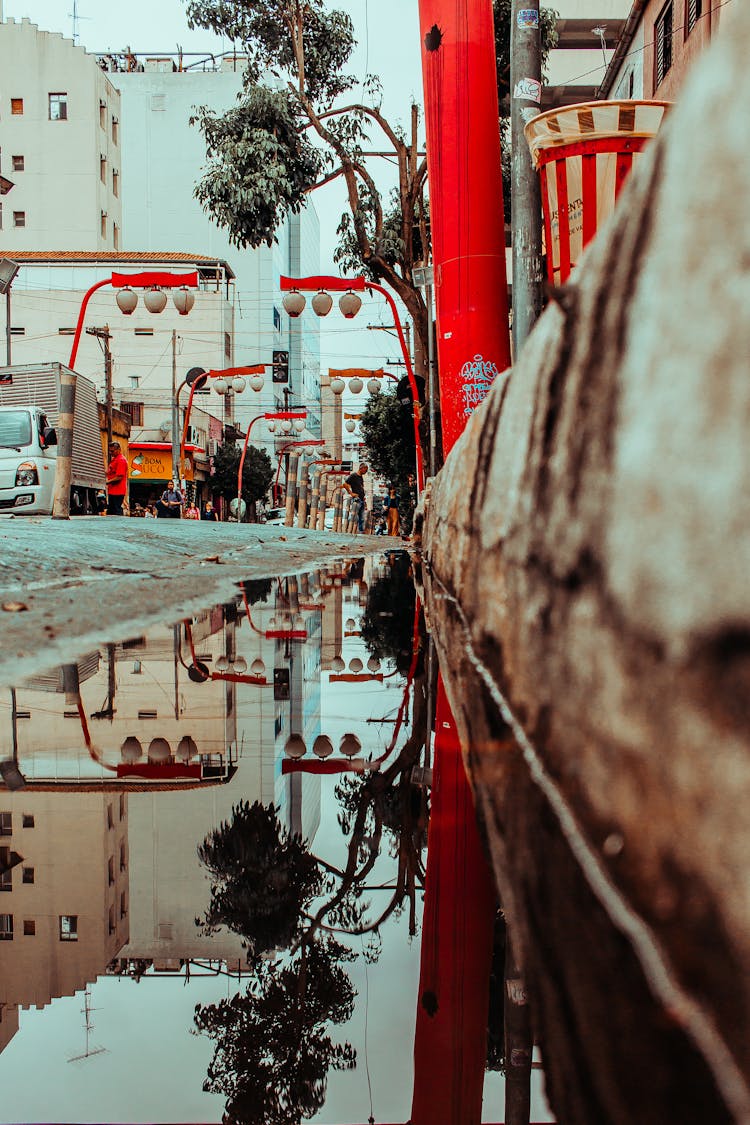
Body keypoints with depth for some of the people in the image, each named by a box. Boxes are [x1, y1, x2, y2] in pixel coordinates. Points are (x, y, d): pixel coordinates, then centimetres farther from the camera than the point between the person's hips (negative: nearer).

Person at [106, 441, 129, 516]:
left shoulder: (121, 460, -14)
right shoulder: (113, 459, 18)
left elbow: (119, 477, -20)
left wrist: (108, 482, -16)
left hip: (118, 492, -10)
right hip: (112, 491, 10)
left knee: (117, 512, -10)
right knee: (110, 511, 12)